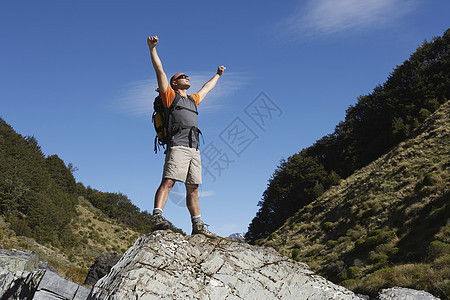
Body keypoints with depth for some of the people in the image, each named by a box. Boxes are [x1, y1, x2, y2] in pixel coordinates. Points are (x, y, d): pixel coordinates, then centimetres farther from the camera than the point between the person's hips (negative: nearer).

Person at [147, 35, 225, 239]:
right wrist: (152, 48, 0)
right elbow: (159, 69, 6)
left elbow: (207, 88, 49)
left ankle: (198, 226, 2)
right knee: (168, 181, -20)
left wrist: (218, 74, 62)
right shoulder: (170, 96, 14)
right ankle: (157, 217, -31)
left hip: (194, 149, 7)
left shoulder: (193, 100, 31)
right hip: (178, 146, -6)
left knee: (193, 189, 3)